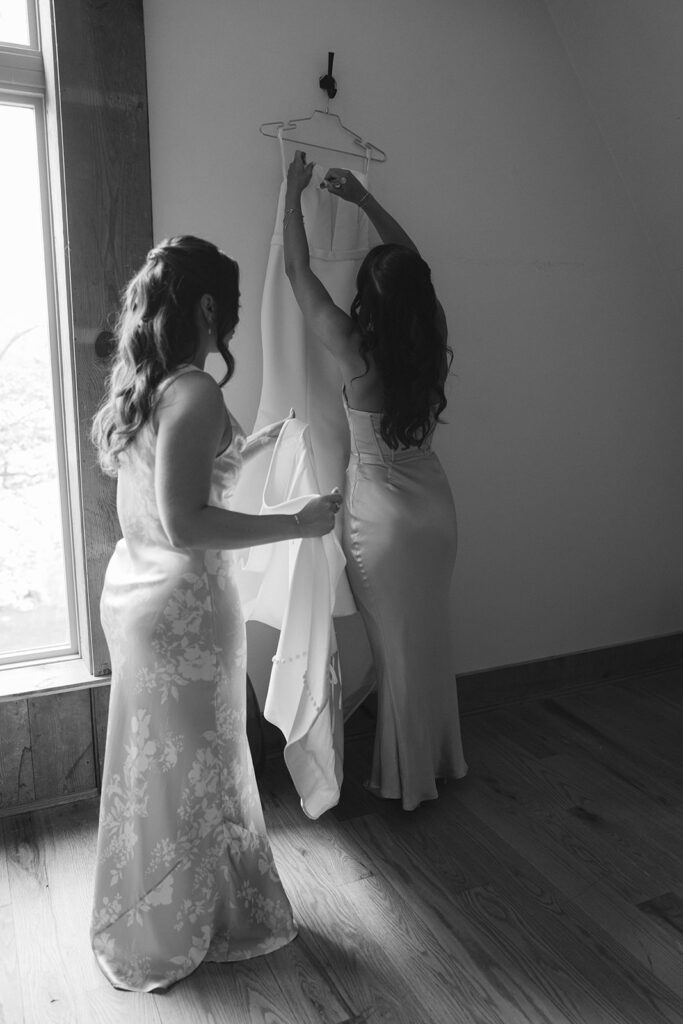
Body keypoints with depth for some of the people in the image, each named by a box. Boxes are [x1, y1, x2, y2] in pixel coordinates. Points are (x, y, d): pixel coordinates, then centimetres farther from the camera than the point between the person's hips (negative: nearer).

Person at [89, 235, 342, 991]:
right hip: (183, 604, -9)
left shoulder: (136, 385, 7)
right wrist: (298, 524, -19)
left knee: (155, 764, 23)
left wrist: (247, 448, 23)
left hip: (132, 587, 9)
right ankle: (167, 942, 33)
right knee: (185, 768, 11)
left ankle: (147, 926, 45)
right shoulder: (195, 392, -21)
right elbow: (185, 524, -26)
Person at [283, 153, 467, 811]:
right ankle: (442, 758, 37)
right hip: (434, 503, 6)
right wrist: (362, 199, 19)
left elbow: (298, 271, -4)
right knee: (431, 638, 19)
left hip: (382, 512, -5)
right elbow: (412, 260, 14)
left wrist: (294, 193, 9)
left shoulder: (354, 349, -17)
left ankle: (408, 778, 25)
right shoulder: (432, 343, -3)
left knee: (397, 648, 8)